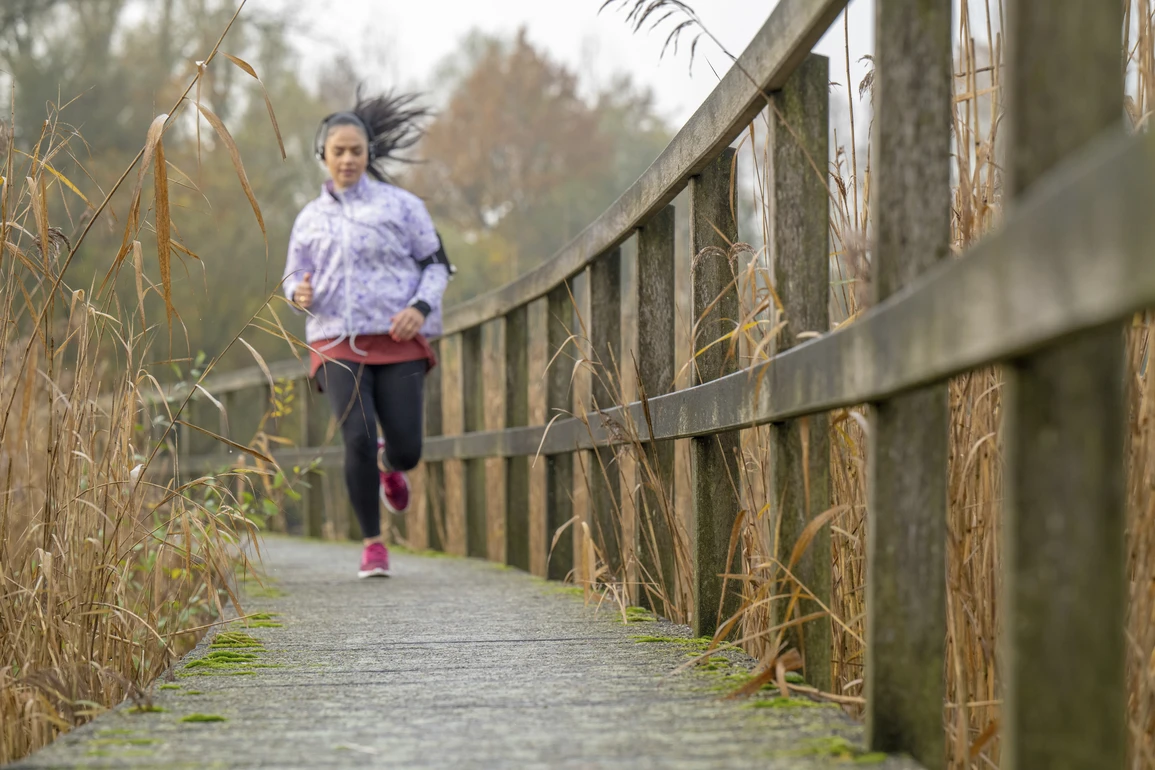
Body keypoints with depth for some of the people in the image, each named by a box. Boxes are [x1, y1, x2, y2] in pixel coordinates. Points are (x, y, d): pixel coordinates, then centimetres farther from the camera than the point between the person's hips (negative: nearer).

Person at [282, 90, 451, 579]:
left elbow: (437, 265, 9)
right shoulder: (310, 218, 15)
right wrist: (298, 293, -4)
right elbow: (293, 276, 22)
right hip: (337, 344, 1)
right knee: (359, 439, -18)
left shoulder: (400, 205, 6)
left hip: (398, 343, -1)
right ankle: (373, 543, -3)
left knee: (406, 449, -6)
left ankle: (390, 467, 35)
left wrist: (420, 307, -11)